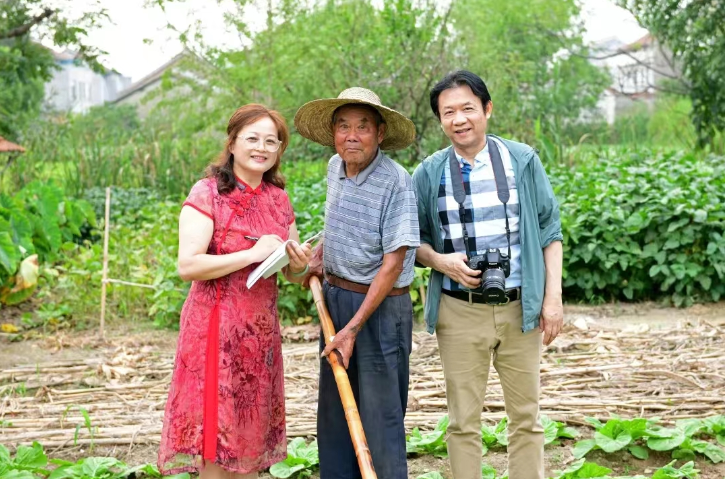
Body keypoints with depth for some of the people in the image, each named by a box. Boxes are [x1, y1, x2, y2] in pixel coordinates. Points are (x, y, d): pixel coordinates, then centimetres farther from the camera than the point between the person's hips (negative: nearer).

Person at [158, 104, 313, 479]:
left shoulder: (278, 199, 10)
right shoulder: (207, 193, -8)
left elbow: (293, 274, 17)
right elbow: (187, 266, -18)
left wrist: (299, 265, -6)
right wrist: (251, 254, -21)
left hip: (262, 331, 6)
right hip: (217, 328, -6)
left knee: (249, 434, 12)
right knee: (215, 435, 0)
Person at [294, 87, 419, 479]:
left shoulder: (396, 183, -19)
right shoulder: (335, 167, 4)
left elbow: (392, 264, -21)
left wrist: (353, 329, -22)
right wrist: (321, 256, 11)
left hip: (380, 306, -7)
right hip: (334, 297, 8)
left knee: (380, 414, 1)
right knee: (333, 409, 15)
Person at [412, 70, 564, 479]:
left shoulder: (522, 161, 1)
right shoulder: (428, 174, 2)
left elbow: (550, 230, 4)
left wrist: (553, 296, -2)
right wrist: (441, 261, -12)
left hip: (520, 309, 0)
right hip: (459, 312, 0)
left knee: (526, 417, 9)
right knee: (464, 422, 7)